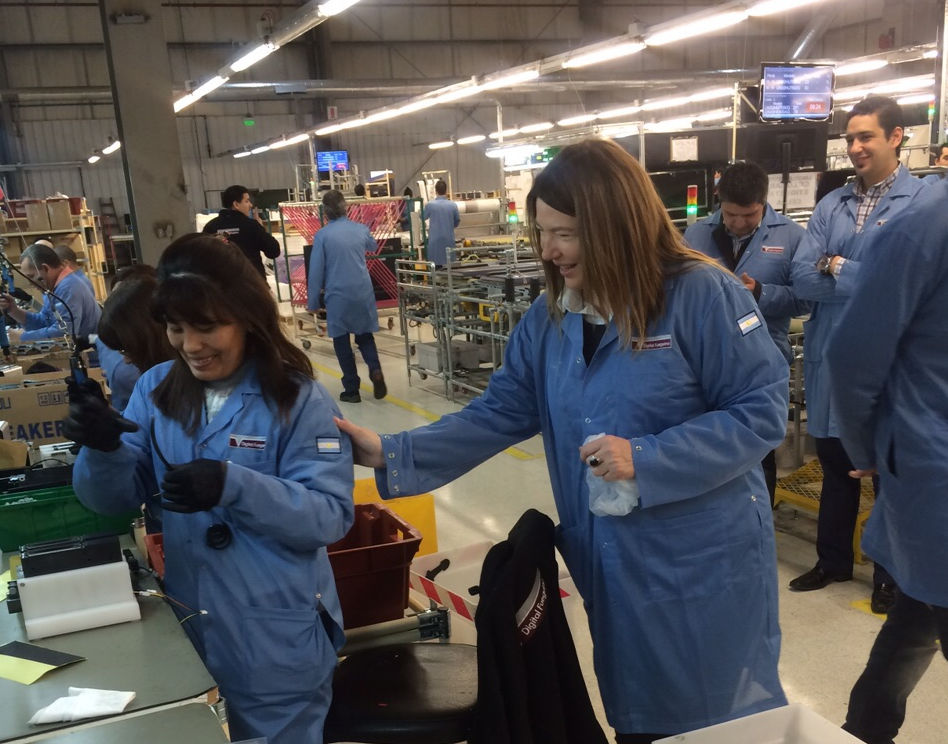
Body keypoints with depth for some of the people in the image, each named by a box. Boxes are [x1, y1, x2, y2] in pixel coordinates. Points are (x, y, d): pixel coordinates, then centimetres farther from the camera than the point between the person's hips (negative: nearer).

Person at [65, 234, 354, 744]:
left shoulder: (298, 398, -15)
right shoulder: (156, 389, -1)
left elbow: (331, 515, -20)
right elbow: (115, 500, -2)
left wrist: (234, 486, -35)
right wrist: (102, 449, -24)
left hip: (277, 642, -4)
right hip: (185, 627, 5)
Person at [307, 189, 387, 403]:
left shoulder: (322, 235, -7)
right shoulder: (360, 229, 4)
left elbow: (316, 271, -7)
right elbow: (373, 247, 27)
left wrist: (312, 303, 1)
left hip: (338, 295, -3)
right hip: (363, 293, 3)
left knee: (342, 341, 9)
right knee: (365, 334, 17)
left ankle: (352, 390, 11)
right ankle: (375, 370, -9)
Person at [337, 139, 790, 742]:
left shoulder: (702, 294, -18)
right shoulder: (548, 319, 0)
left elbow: (763, 410, -17)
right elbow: (498, 415, -1)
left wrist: (646, 460, -25)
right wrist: (392, 453, -10)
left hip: (706, 559, -5)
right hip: (614, 563, 5)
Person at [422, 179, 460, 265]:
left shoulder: (430, 205, -9)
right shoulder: (453, 205, -4)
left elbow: (423, 217, 10)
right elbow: (457, 222, 10)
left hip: (435, 240, -2)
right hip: (449, 239, 2)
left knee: (435, 264, 3)